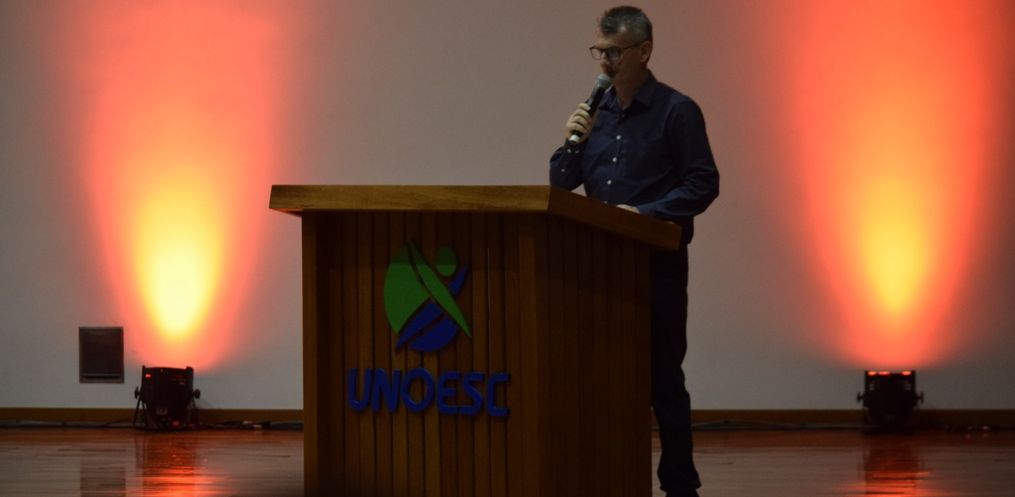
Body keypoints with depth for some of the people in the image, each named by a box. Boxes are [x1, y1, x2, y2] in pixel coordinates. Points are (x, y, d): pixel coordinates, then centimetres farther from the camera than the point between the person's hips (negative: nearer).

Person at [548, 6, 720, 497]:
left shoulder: (676, 111, -5)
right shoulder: (595, 112, 12)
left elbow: (703, 185, -9)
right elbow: (561, 186, 12)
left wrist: (646, 213, -19)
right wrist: (572, 142, -6)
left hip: (657, 263, -5)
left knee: (662, 377, -2)